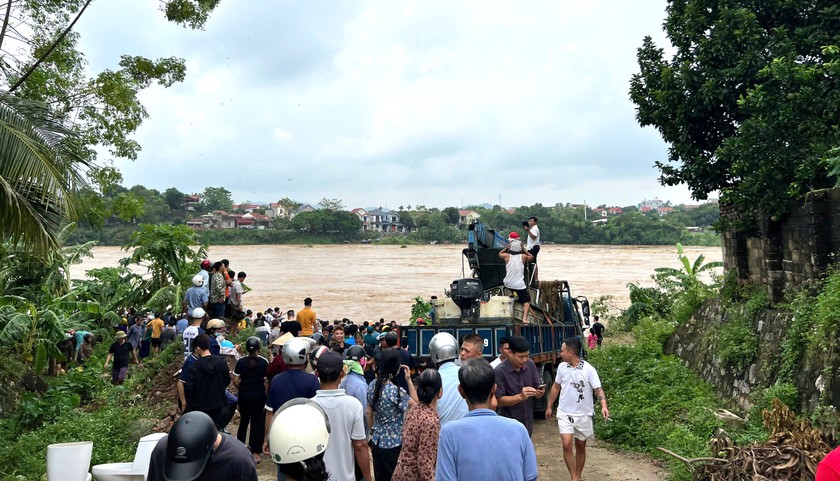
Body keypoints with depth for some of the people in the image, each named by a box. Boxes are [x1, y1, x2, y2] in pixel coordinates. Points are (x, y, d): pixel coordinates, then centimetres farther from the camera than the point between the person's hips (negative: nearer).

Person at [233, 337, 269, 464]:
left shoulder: (241, 362, -3)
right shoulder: (264, 362, -8)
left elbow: (235, 381, -2)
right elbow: (267, 381, -10)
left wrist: (242, 389, 13)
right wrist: (266, 393, 3)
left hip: (244, 395, 2)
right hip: (259, 395, -2)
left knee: (244, 420, 20)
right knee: (258, 422, 5)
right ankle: (255, 452, 5)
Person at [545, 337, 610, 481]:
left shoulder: (588, 369, -15)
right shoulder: (562, 367, -2)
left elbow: (598, 389, -18)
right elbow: (556, 387, 11)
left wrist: (604, 406, -36)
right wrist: (549, 406, 15)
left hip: (583, 415, -2)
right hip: (565, 413, 2)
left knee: (580, 447, 12)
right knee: (567, 445, -12)